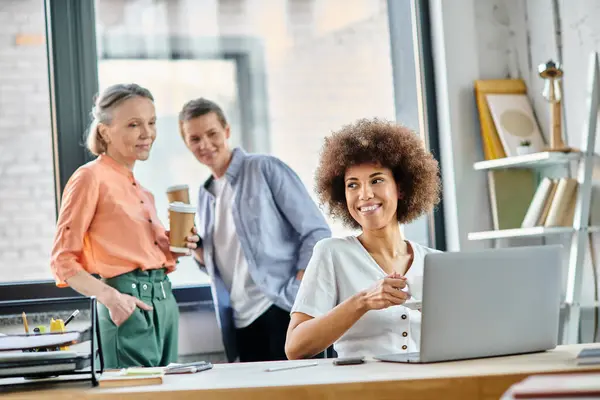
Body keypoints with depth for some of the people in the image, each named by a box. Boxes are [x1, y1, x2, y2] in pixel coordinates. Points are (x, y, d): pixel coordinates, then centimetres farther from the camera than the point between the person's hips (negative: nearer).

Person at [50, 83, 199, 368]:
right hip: (130, 306, -8)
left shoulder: (142, 191, 18)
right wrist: (109, 296, -22)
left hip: (165, 301, 8)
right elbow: (63, 259, -9)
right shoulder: (91, 177, -5)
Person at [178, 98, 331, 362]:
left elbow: (317, 232, -6)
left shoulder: (265, 169, -2)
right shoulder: (205, 195, 17)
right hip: (241, 323, 6)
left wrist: (296, 290, -14)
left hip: (282, 310, -6)